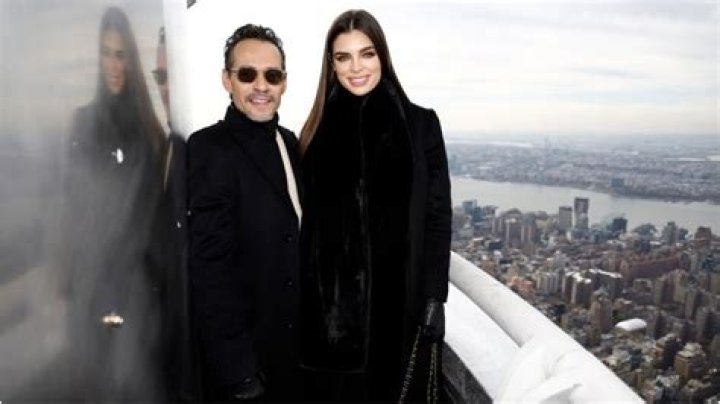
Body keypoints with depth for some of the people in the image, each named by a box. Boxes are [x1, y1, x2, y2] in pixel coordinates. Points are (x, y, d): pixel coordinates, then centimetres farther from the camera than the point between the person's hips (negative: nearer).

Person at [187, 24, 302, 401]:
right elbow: (210, 266, -22)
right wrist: (237, 370, -22)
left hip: (296, 338, 7)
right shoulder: (211, 148, -18)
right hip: (248, 348, -7)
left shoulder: (288, 141, 4)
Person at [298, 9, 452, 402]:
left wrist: (433, 299, -7)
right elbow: (307, 225, 5)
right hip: (333, 303, 2)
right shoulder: (318, 130, 4)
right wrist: (308, 303, 1)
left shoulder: (420, 123, -1)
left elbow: (438, 216, -2)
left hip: (402, 299, -1)